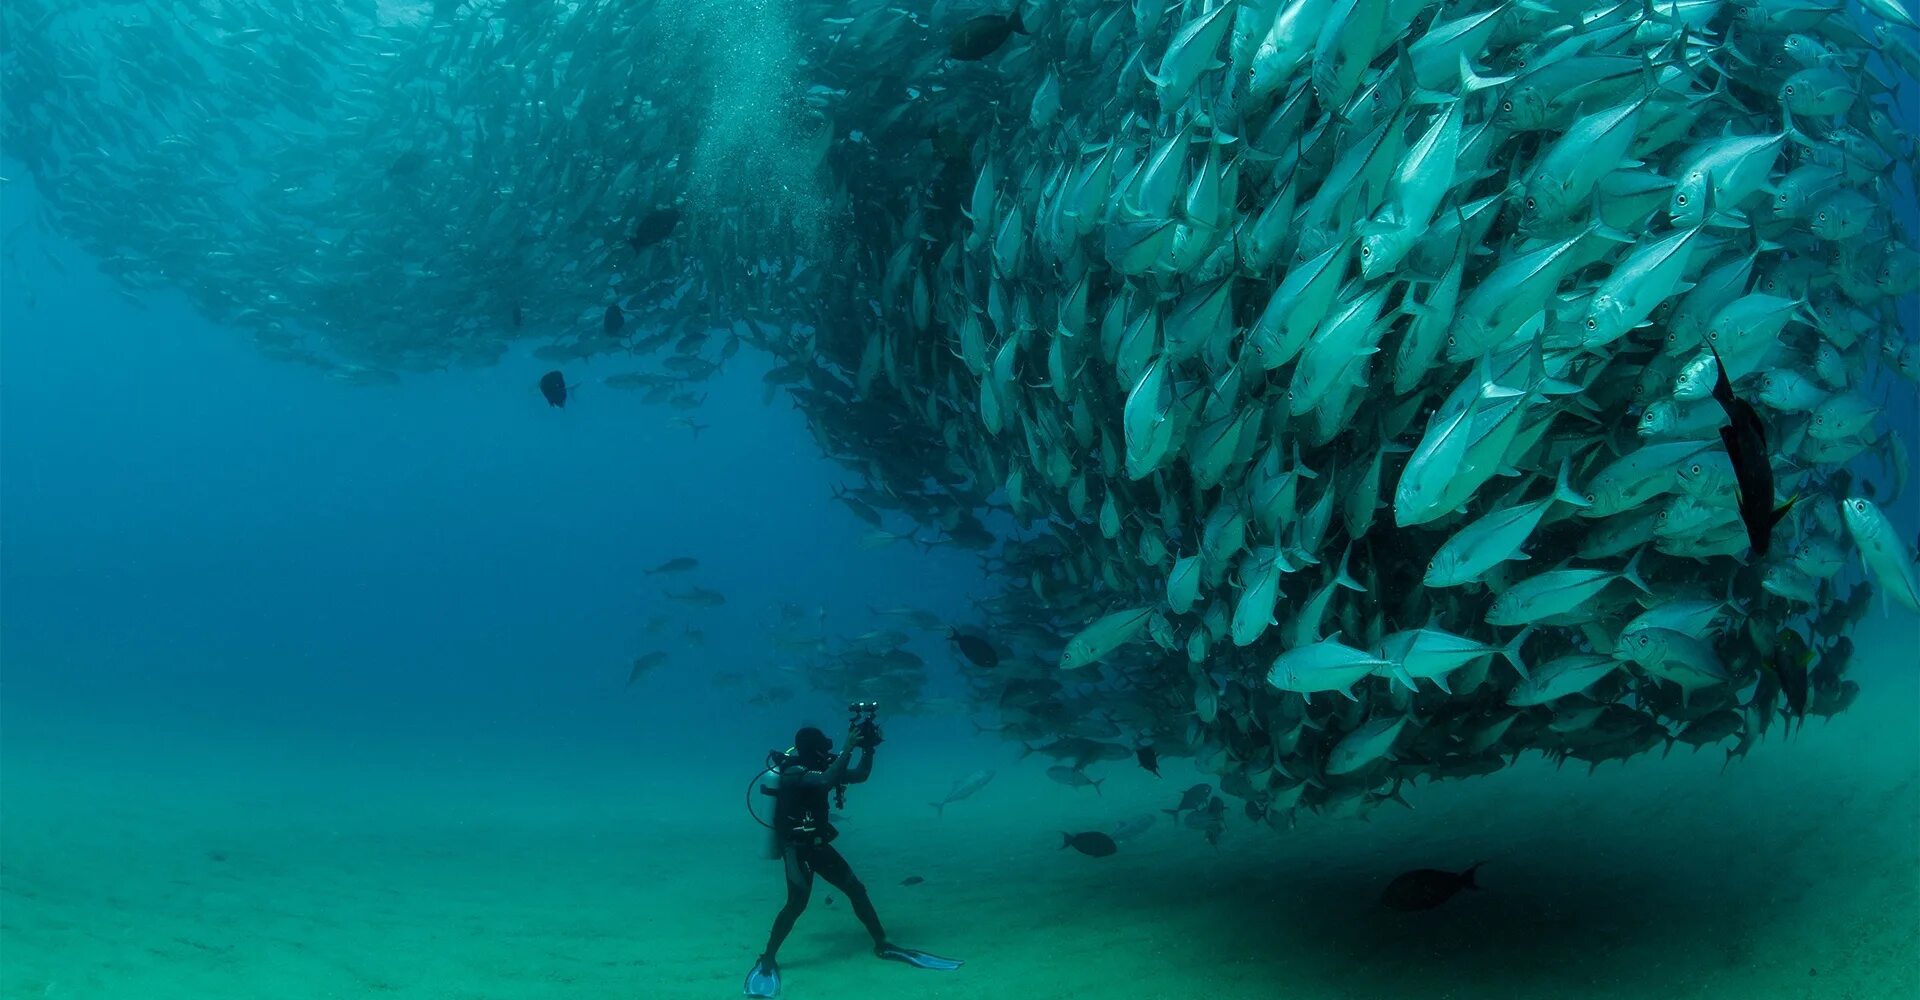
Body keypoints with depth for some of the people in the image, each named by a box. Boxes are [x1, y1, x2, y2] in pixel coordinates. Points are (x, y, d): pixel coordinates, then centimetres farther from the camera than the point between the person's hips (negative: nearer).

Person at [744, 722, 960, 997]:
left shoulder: (820, 767, 4)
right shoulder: (793, 772, -22)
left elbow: (860, 775, 10)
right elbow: (827, 781, -40)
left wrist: (868, 748, -5)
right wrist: (848, 747, -35)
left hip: (817, 844, 8)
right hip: (796, 847, -8)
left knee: (856, 888, 6)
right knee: (798, 902, -18)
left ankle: (883, 945, 15)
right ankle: (766, 961, -4)